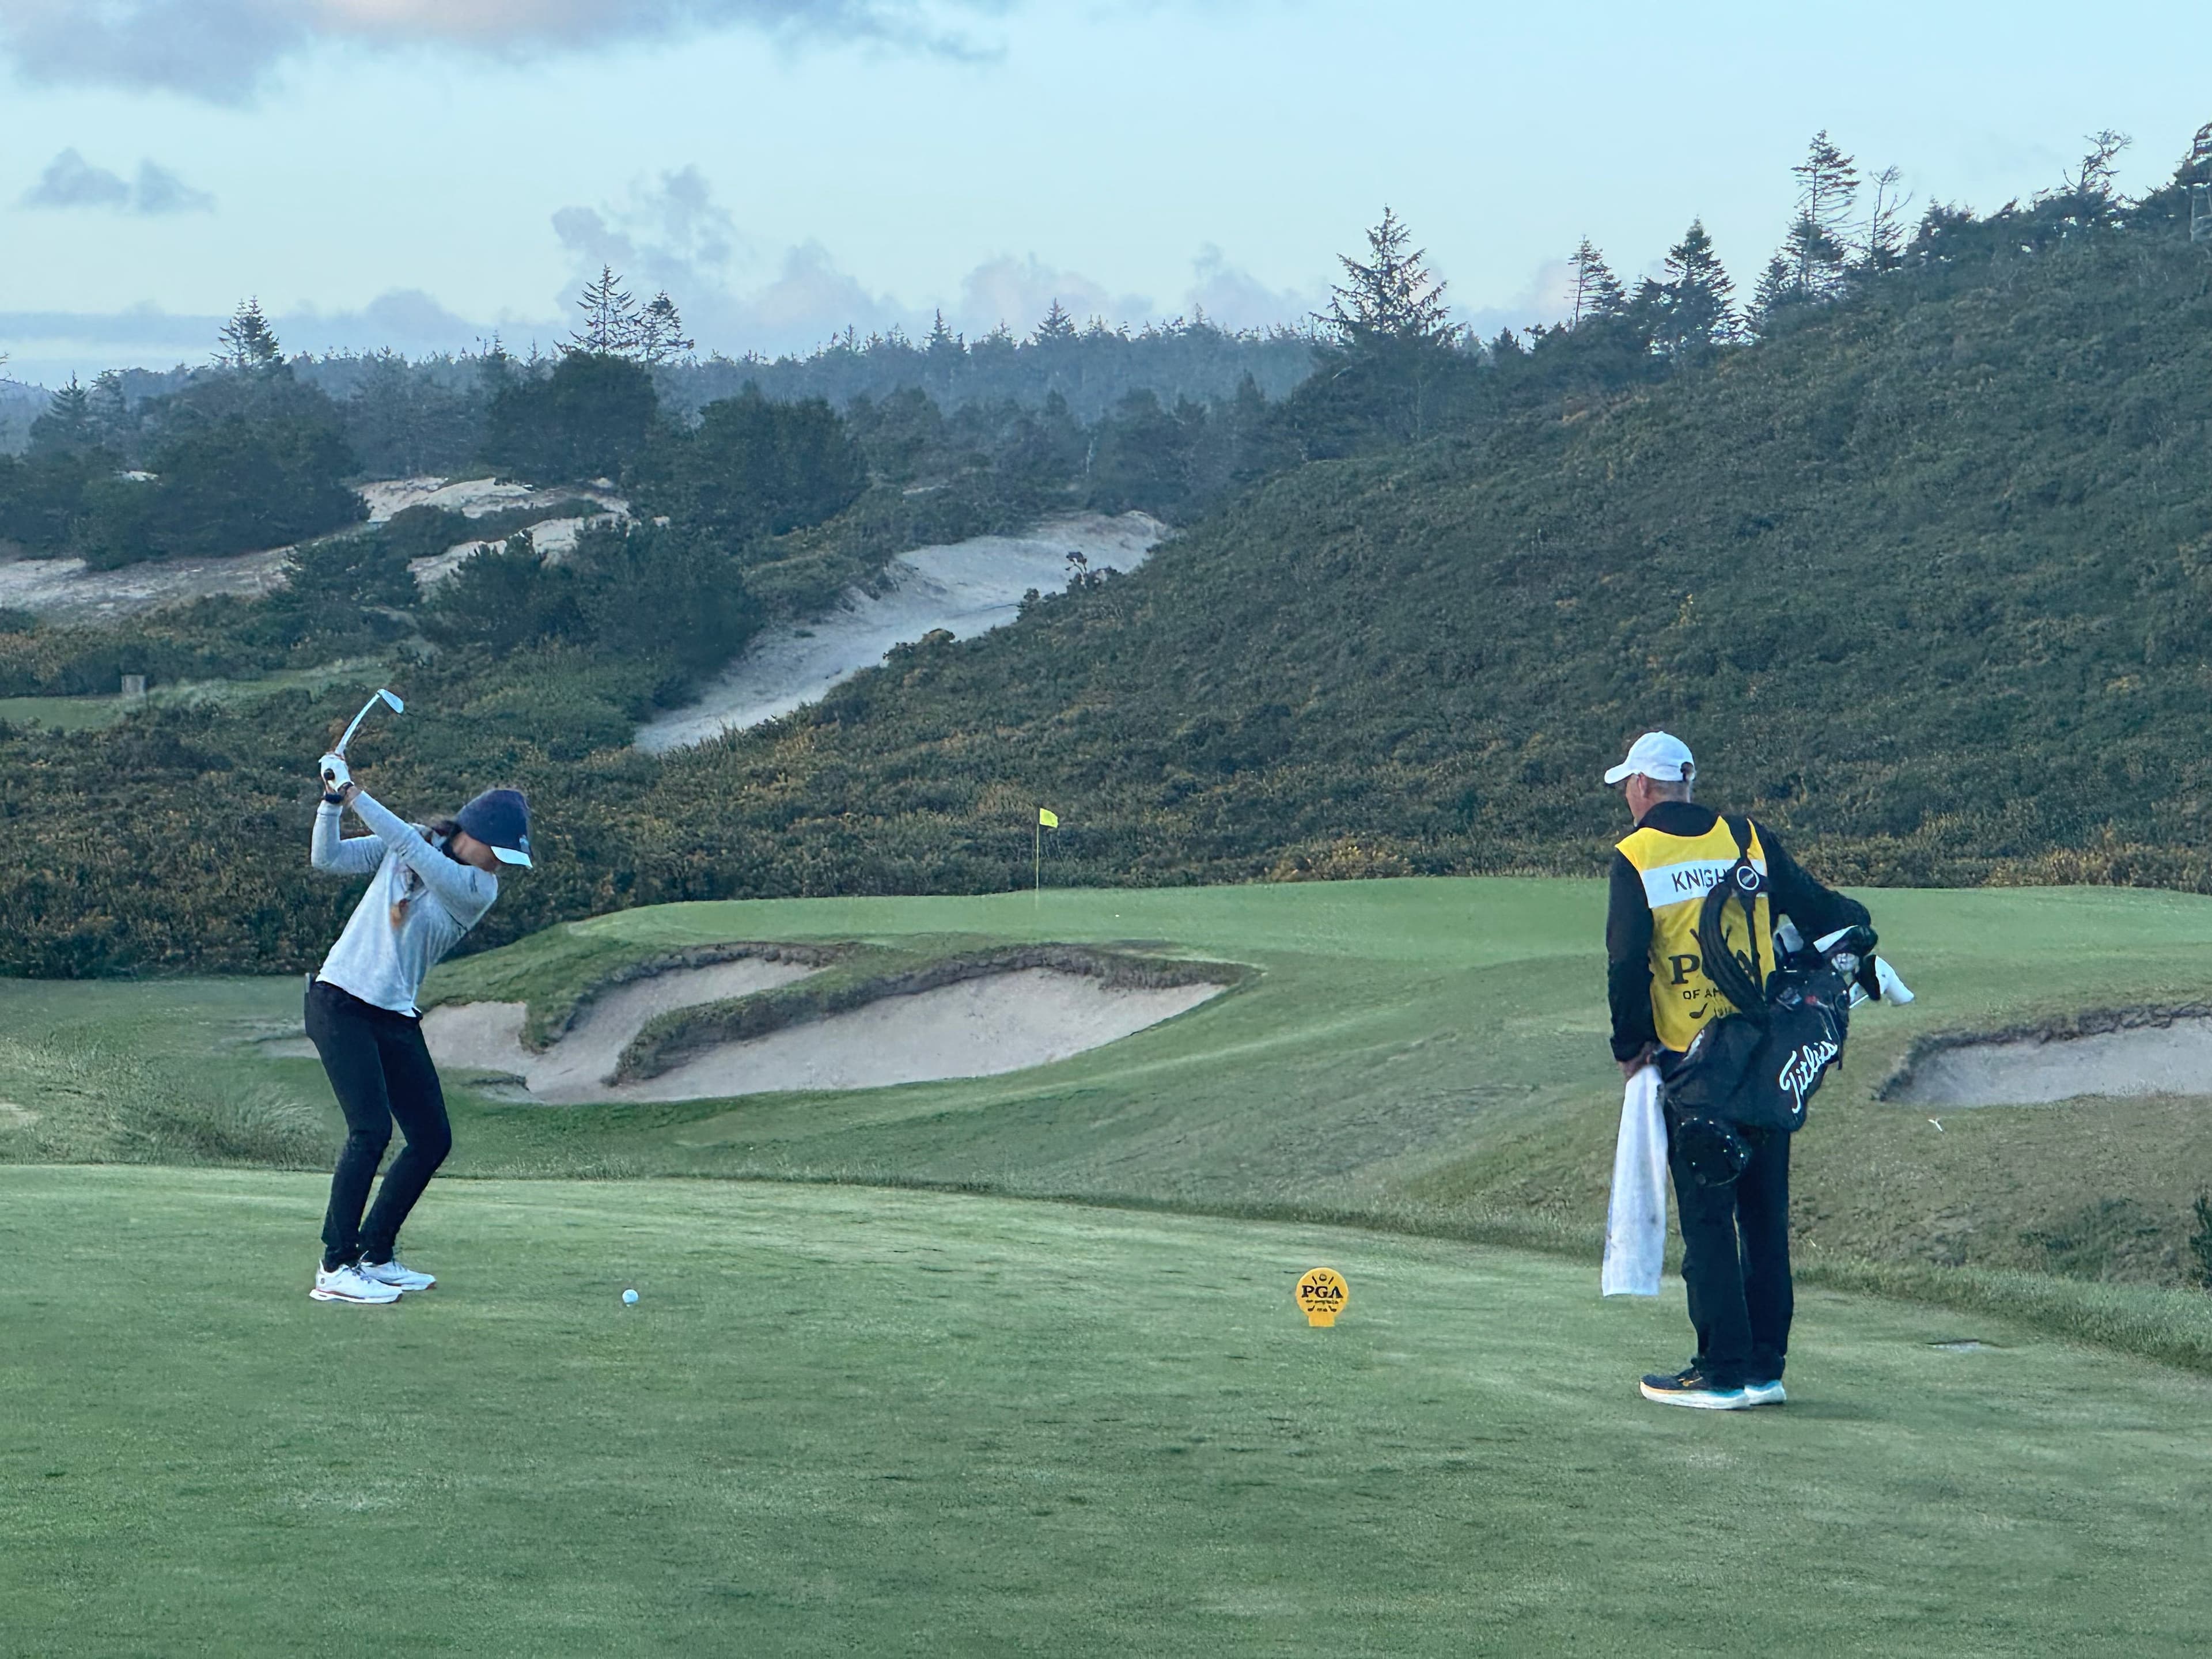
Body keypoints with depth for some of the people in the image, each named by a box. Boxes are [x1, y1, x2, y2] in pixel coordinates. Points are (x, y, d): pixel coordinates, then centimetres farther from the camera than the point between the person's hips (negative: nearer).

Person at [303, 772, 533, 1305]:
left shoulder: (480, 889, -1)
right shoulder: (400, 845, 2)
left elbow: (412, 848, -15)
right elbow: (329, 860, -2)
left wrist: (358, 797, -18)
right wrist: (333, 804, -15)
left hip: (396, 1018, 4)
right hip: (340, 1002, -4)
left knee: (434, 1138, 2)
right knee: (371, 1129, -17)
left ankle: (376, 1254, 18)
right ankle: (335, 1268, -14)